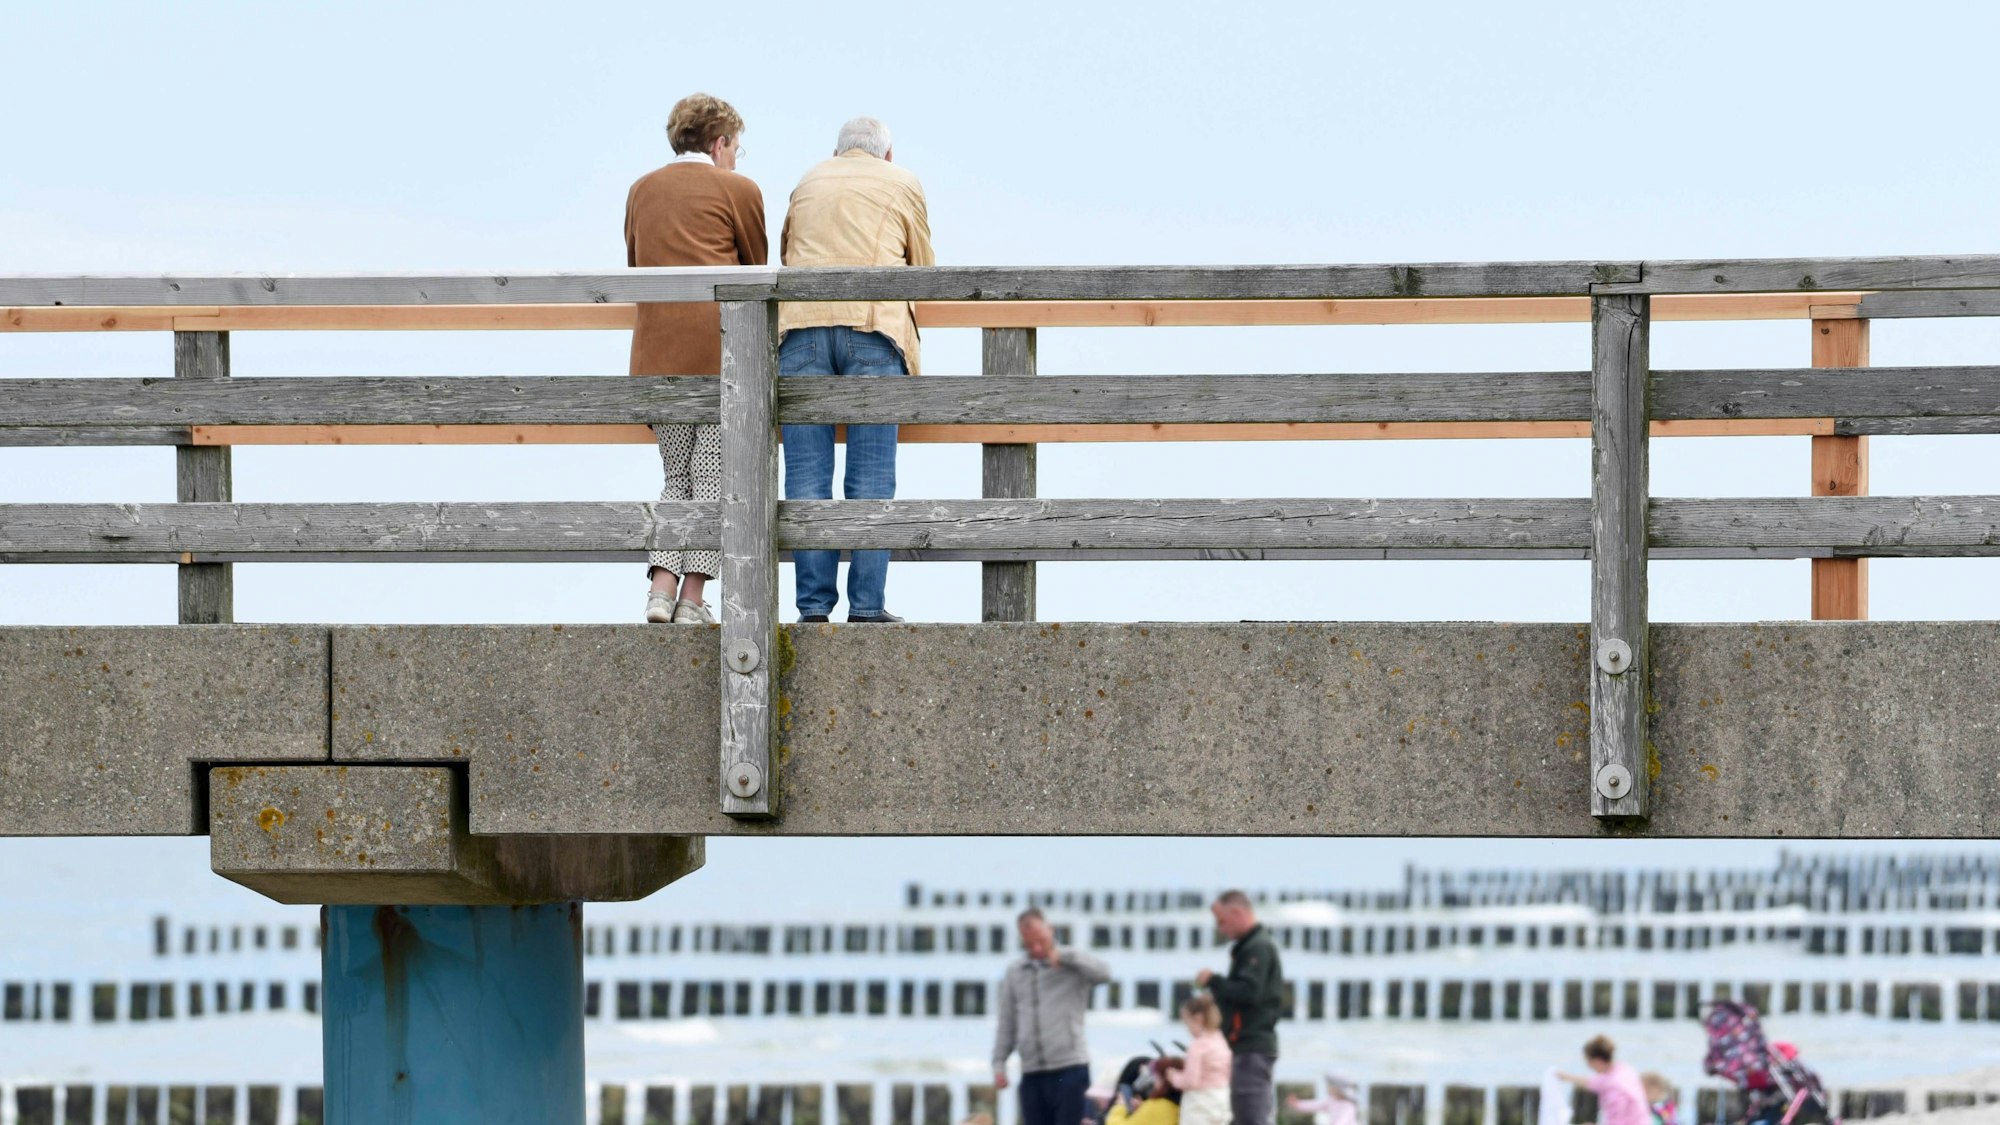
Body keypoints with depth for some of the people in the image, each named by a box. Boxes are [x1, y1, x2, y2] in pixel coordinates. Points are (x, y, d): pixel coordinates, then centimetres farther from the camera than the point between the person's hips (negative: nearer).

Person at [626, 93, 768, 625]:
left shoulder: (642, 190, 15)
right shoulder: (738, 190, 2)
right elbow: (757, 270, 12)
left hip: (657, 349, 4)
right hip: (722, 347, -4)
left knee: (676, 477, 13)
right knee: (714, 477, 0)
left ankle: (661, 586, -4)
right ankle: (693, 597, -6)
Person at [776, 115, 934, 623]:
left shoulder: (807, 184, 25)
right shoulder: (902, 184, 18)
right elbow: (923, 268, 23)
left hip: (801, 321, 2)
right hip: (873, 325, -2)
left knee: (807, 473, 0)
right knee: (871, 475, -3)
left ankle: (813, 604, -4)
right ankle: (866, 605, -8)